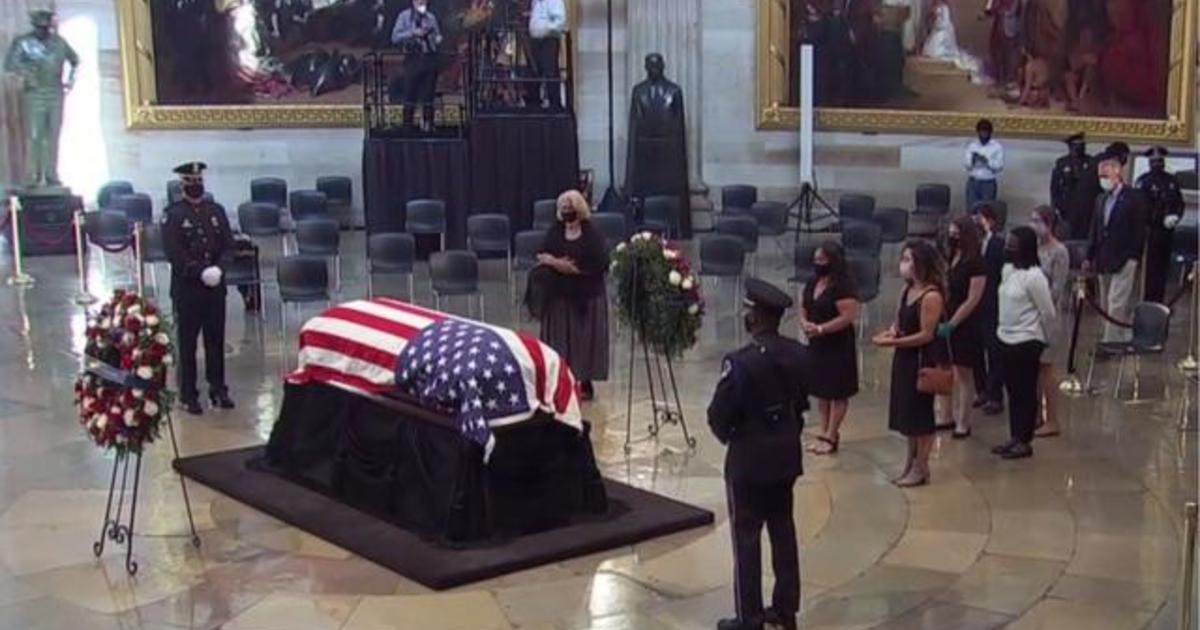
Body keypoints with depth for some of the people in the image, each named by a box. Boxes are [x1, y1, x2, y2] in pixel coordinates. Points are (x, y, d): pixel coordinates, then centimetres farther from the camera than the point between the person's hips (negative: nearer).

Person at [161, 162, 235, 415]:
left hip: (215, 286, 4)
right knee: (187, 342, 2)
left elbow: (228, 244, 7)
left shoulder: (216, 211, 10)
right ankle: (188, 395, 8)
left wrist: (218, 269, -11)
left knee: (216, 339, 8)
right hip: (186, 287, -4)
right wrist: (200, 272, -20)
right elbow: (173, 253, -12)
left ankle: (218, 390, 17)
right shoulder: (173, 214, -4)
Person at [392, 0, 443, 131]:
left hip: (429, 58, 3)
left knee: (428, 95, 3)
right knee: (410, 95, -4)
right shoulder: (404, 16, 3)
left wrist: (438, 39, -6)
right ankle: (407, 126, 1)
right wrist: (412, 33, -16)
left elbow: (437, 37, 17)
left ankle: (428, 125, 10)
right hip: (413, 58, -3)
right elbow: (395, 37, -5)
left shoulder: (431, 17, 12)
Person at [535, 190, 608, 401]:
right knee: (561, 340, 2)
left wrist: (575, 268, -17)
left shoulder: (592, 233, -5)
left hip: (587, 296, -3)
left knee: (585, 339, 0)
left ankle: (585, 382, 11)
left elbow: (602, 263, -13)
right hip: (559, 295, 3)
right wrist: (556, 263, -17)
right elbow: (542, 258, 3)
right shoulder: (554, 232, 7)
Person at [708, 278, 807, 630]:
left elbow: (718, 416, -16)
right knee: (783, 529, 16)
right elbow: (802, 402, 9)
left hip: (749, 459, -6)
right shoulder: (799, 355, -2)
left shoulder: (740, 362, -22)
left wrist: (729, 436, 4)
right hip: (787, 455, 7)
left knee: (746, 536, 3)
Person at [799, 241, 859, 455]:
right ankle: (824, 432, 24)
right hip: (816, 344, 8)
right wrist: (804, 323, -7)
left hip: (838, 346, -8)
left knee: (838, 393, 3)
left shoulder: (843, 286, -19)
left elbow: (848, 317, -25)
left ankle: (831, 437, 7)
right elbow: (803, 307, 15)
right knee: (820, 390, 14)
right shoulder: (813, 283, 7)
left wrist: (820, 329, -26)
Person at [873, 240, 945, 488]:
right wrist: (891, 331, -5)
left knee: (920, 414, 2)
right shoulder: (908, 290, 8)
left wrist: (893, 342, -20)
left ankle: (921, 468, 12)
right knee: (907, 413, 16)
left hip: (922, 359, -9)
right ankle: (910, 463, 27)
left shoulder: (931, 296, -19)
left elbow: (926, 335, -21)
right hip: (905, 358, 9)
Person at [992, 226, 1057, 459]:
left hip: (1026, 343, -8)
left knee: (1026, 392, 3)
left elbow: (1049, 313, -13)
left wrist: (1041, 339, -1)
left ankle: (1025, 441, 12)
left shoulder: (1034, 277, -18)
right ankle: (1014, 437, 26)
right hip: (1006, 339, 8)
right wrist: (1002, 326, 16)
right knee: (1012, 390, 15)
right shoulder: (1007, 269, 6)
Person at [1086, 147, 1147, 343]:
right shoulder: (1101, 200, 14)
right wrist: (1090, 257, 10)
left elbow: (1139, 231, -9)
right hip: (1104, 261, 7)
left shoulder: (1134, 197, -7)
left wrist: (1133, 258, -14)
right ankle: (1119, 340, 19)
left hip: (1124, 261, -7)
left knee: (1117, 305, -10)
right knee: (1107, 306, 11)